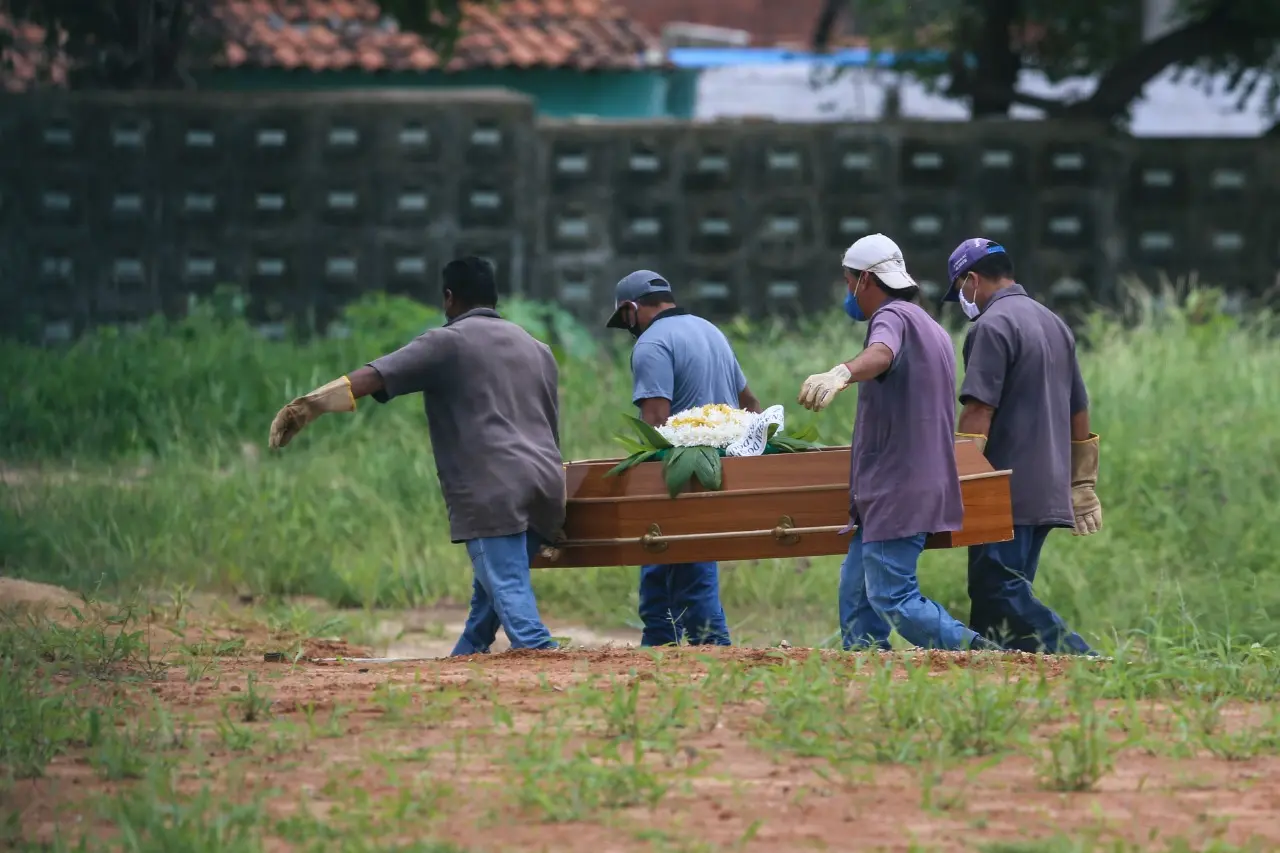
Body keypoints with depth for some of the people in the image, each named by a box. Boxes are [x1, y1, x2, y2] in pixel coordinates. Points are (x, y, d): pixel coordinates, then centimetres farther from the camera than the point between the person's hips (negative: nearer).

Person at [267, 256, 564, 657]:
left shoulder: (448, 343, 5)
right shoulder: (537, 350, 25)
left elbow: (370, 377, -7)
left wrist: (307, 406, -11)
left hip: (492, 494, -7)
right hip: (546, 483, 7)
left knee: (507, 591, -12)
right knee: (489, 593, 18)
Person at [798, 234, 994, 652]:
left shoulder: (893, 316, -11)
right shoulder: (932, 330, 22)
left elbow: (881, 354, -37)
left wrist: (841, 373, -59)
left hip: (898, 489, -10)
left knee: (893, 598, -13)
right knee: (856, 593, 10)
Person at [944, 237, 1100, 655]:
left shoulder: (992, 327, -9)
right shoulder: (1055, 325, 19)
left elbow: (978, 413, -16)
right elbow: (1078, 413, 23)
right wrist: (1082, 484, 27)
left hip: (1008, 491, -9)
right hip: (1049, 491, 9)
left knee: (998, 590, -12)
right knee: (1007, 590, 9)